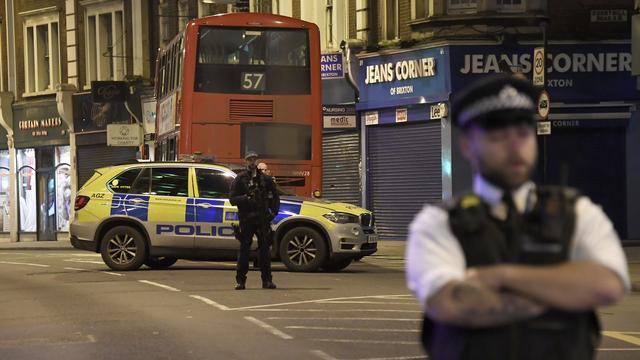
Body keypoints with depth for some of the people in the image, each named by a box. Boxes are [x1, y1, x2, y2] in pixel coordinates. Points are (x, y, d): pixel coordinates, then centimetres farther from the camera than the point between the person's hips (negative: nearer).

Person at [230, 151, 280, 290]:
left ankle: (267, 280, 5)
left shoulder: (265, 179, 12)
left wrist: (274, 211, 6)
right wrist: (246, 198, -16)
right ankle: (240, 281, 3)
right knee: (244, 250, -1)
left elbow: (275, 196, 19)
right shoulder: (240, 179, 5)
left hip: (263, 219, 2)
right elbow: (232, 199, -1)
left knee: (265, 249, 1)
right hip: (246, 219, -2)